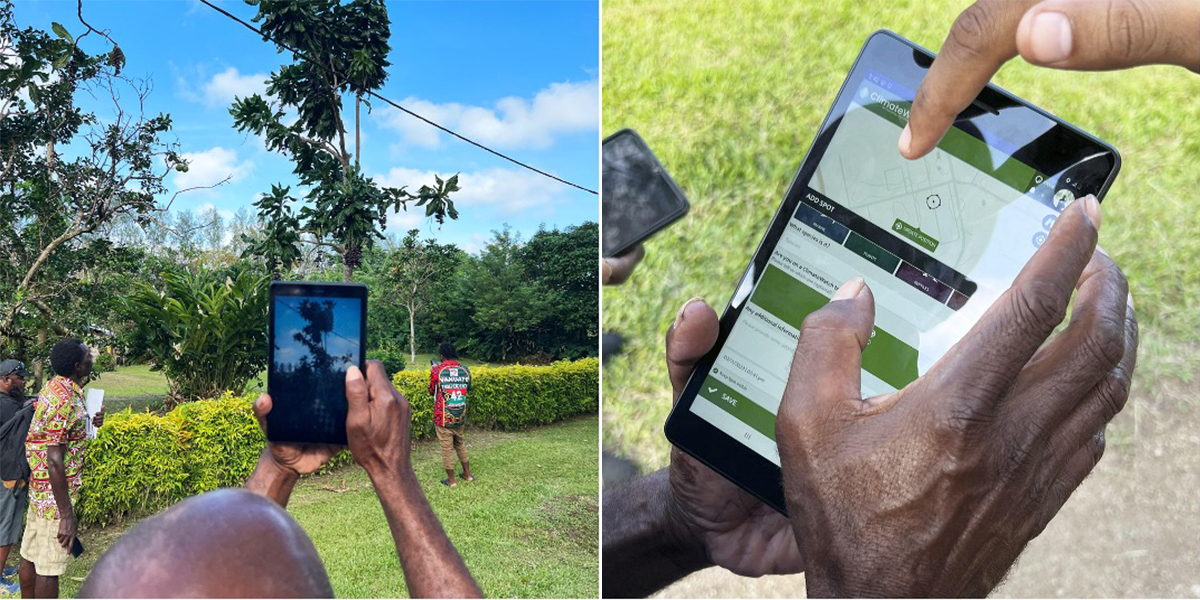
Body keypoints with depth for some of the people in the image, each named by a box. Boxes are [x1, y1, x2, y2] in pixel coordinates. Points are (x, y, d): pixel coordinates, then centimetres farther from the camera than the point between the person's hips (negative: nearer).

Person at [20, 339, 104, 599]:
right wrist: (67, 515, -25)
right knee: (49, 567, 0)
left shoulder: (54, 387, 6)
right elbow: (55, 461, -26)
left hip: (38, 489, 10)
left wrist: (89, 423, 3)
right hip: (55, 496, -10)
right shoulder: (64, 401, -24)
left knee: (31, 555, 19)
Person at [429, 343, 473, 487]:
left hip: (443, 417, -4)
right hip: (460, 416, 4)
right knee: (460, 443, 22)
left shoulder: (437, 370, -13)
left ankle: (451, 480, 14)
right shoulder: (465, 370, -2)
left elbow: (431, 390, 0)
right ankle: (467, 474, 30)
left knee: (446, 447, 7)